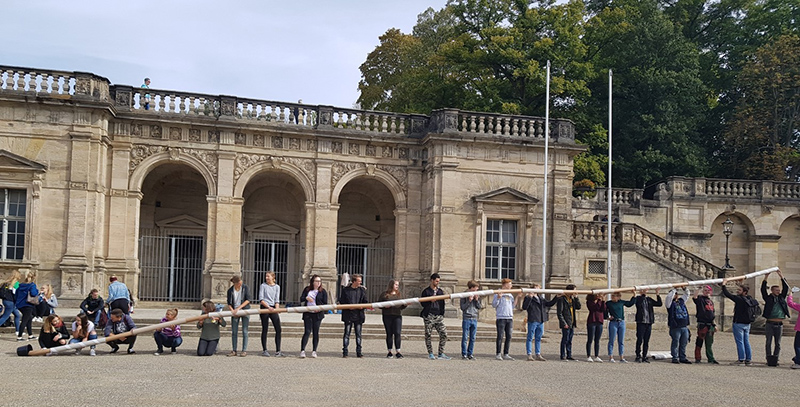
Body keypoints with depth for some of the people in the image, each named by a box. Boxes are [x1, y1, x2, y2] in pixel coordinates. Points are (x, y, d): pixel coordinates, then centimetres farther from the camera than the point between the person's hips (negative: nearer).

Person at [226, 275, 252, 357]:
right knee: (234, 332, 2)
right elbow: (229, 303, 2)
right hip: (235, 313, 2)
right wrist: (232, 310, -16)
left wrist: (239, 308, -16)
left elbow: (248, 300, -10)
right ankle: (234, 351, 9)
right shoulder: (230, 290, -4)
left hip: (245, 311, -2)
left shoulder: (245, 288, -7)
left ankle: (244, 350, 0)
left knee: (245, 332, -4)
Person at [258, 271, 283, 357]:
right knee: (265, 329, 0)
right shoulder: (263, 286, 3)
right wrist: (268, 307, -15)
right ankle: (264, 350, 8)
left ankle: (278, 351, -1)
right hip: (264, 308, -3)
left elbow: (277, 300, 8)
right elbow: (261, 299, -3)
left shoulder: (277, 287, 12)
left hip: (273, 309, 3)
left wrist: (277, 308, -10)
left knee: (278, 329, -5)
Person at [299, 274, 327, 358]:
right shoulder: (307, 289, 9)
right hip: (307, 314, 0)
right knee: (307, 332, -7)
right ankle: (302, 350, -8)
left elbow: (325, 303, 3)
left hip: (318, 314, 0)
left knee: (316, 332, 3)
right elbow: (301, 299, 8)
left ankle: (314, 351, 10)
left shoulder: (323, 291, 4)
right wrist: (306, 298, -13)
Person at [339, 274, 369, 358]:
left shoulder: (362, 290, 7)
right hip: (348, 315, -2)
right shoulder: (345, 289, 0)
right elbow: (341, 301, 2)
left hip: (358, 315, 2)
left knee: (358, 334, 6)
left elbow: (365, 302, 12)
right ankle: (345, 352, 4)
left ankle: (359, 352, 12)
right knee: (347, 333, -1)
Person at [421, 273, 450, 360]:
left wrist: (442, 314, 11)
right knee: (428, 335, 0)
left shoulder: (440, 291, 16)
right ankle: (430, 354, 11)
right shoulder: (426, 291, 2)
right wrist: (430, 301, -16)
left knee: (444, 334, -4)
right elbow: (423, 303, 0)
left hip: (439, 316, 4)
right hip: (429, 316, -4)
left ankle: (441, 353, 4)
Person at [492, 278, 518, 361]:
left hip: (510, 318, 6)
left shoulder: (510, 295, 19)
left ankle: (505, 354, 11)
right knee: (500, 336, -5)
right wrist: (498, 297, -19)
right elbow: (494, 305, -5)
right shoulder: (498, 293, 0)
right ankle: (498, 354, 1)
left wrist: (517, 298, 12)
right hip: (501, 318, -6)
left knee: (509, 337, 4)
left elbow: (512, 306, 19)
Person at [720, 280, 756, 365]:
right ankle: (749, 359, 13)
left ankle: (742, 360, -4)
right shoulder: (750, 300, 7)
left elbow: (727, 294, -20)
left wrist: (723, 284, -10)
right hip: (747, 324, 8)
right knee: (746, 342, 12)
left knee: (740, 342, -3)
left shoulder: (739, 299, -16)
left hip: (738, 323, -8)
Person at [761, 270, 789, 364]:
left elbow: (786, 288, 6)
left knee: (778, 343, 5)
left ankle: (775, 358, 10)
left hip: (779, 324, 3)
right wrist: (766, 278, -15)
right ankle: (769, 358, 5)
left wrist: (781, 277, -1)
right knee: (769, 342, 1)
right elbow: (763, 289, -9)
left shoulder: (781, 298, 11)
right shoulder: (768, 298, 2)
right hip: (770, 323, -3)